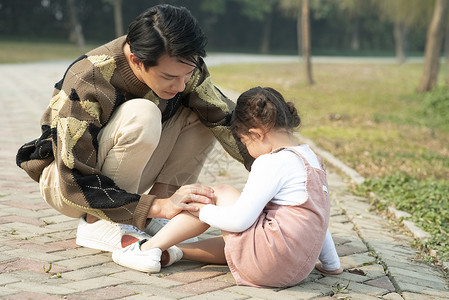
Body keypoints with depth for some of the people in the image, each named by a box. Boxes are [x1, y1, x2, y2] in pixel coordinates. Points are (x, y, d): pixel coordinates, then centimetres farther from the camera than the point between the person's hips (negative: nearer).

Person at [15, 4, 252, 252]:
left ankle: (151, 221, -10)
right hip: (62, 182, -6)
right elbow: (75, 183, -33)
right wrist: (158, 206, -38)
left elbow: (227, 119, -9)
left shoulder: (182, 66, -16)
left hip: (128, 173, 6)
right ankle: (96, 223, -17)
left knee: (204, 111, -12)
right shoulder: (84, 85, -32)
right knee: (141, 115, -33)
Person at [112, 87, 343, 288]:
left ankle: (151, 247, 7)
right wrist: (331, 264, 31)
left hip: (269, 261, -9)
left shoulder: (273, 163, -12)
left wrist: (201, 211, 0)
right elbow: (319, 220, 24)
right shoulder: (313, 160, 17)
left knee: (221, 194, 3)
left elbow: (239, 220, -15)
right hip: (298, 269, 9)